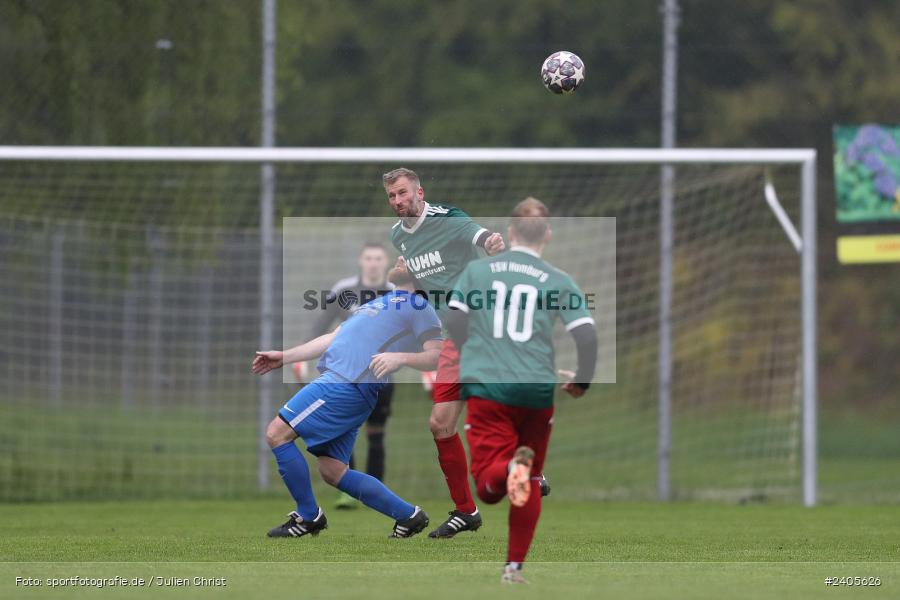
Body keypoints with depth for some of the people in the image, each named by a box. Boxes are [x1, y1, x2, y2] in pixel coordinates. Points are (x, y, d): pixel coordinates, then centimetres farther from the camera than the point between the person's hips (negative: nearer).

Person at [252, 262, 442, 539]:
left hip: (349, 384, -9)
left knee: (277, 432, -10)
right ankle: (409, 515, 10)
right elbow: (334, 338, 34)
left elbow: (436, 356, -6)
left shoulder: (418, 306, 5)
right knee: (333, 472, 4)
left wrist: (400, 357, -25)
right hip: (337, 378, 9)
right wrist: (284, 357, 33)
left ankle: (309, 517, -1)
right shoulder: (379, 303, 30)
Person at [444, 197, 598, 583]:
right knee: (530, 485, 17)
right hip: (537, 391, 1)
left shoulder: (477, 271, 4)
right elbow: (587, 335, -5)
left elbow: (453, 325, 0)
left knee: (489, 488, -4)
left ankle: (510, 467, -37)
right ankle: (514, 567, 16)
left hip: (485, 388, -1)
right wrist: (581, 382, 13)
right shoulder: (559, 282, 2)